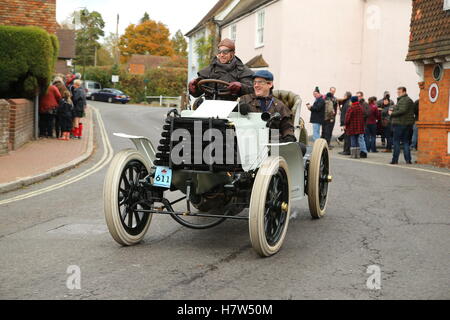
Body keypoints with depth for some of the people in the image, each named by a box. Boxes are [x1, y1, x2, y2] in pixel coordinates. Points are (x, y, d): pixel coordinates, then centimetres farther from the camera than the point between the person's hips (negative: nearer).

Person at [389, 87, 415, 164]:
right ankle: (408, 159, 9)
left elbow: (402, 111, -24)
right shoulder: (410, 100, 20)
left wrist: (392, 113, -11)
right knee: (406, 142, 11)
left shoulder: (403, 100, -13)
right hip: (408, 123, 9)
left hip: (400, 124, -9)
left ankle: (395, 160, -4)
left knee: (396, 142, -4)